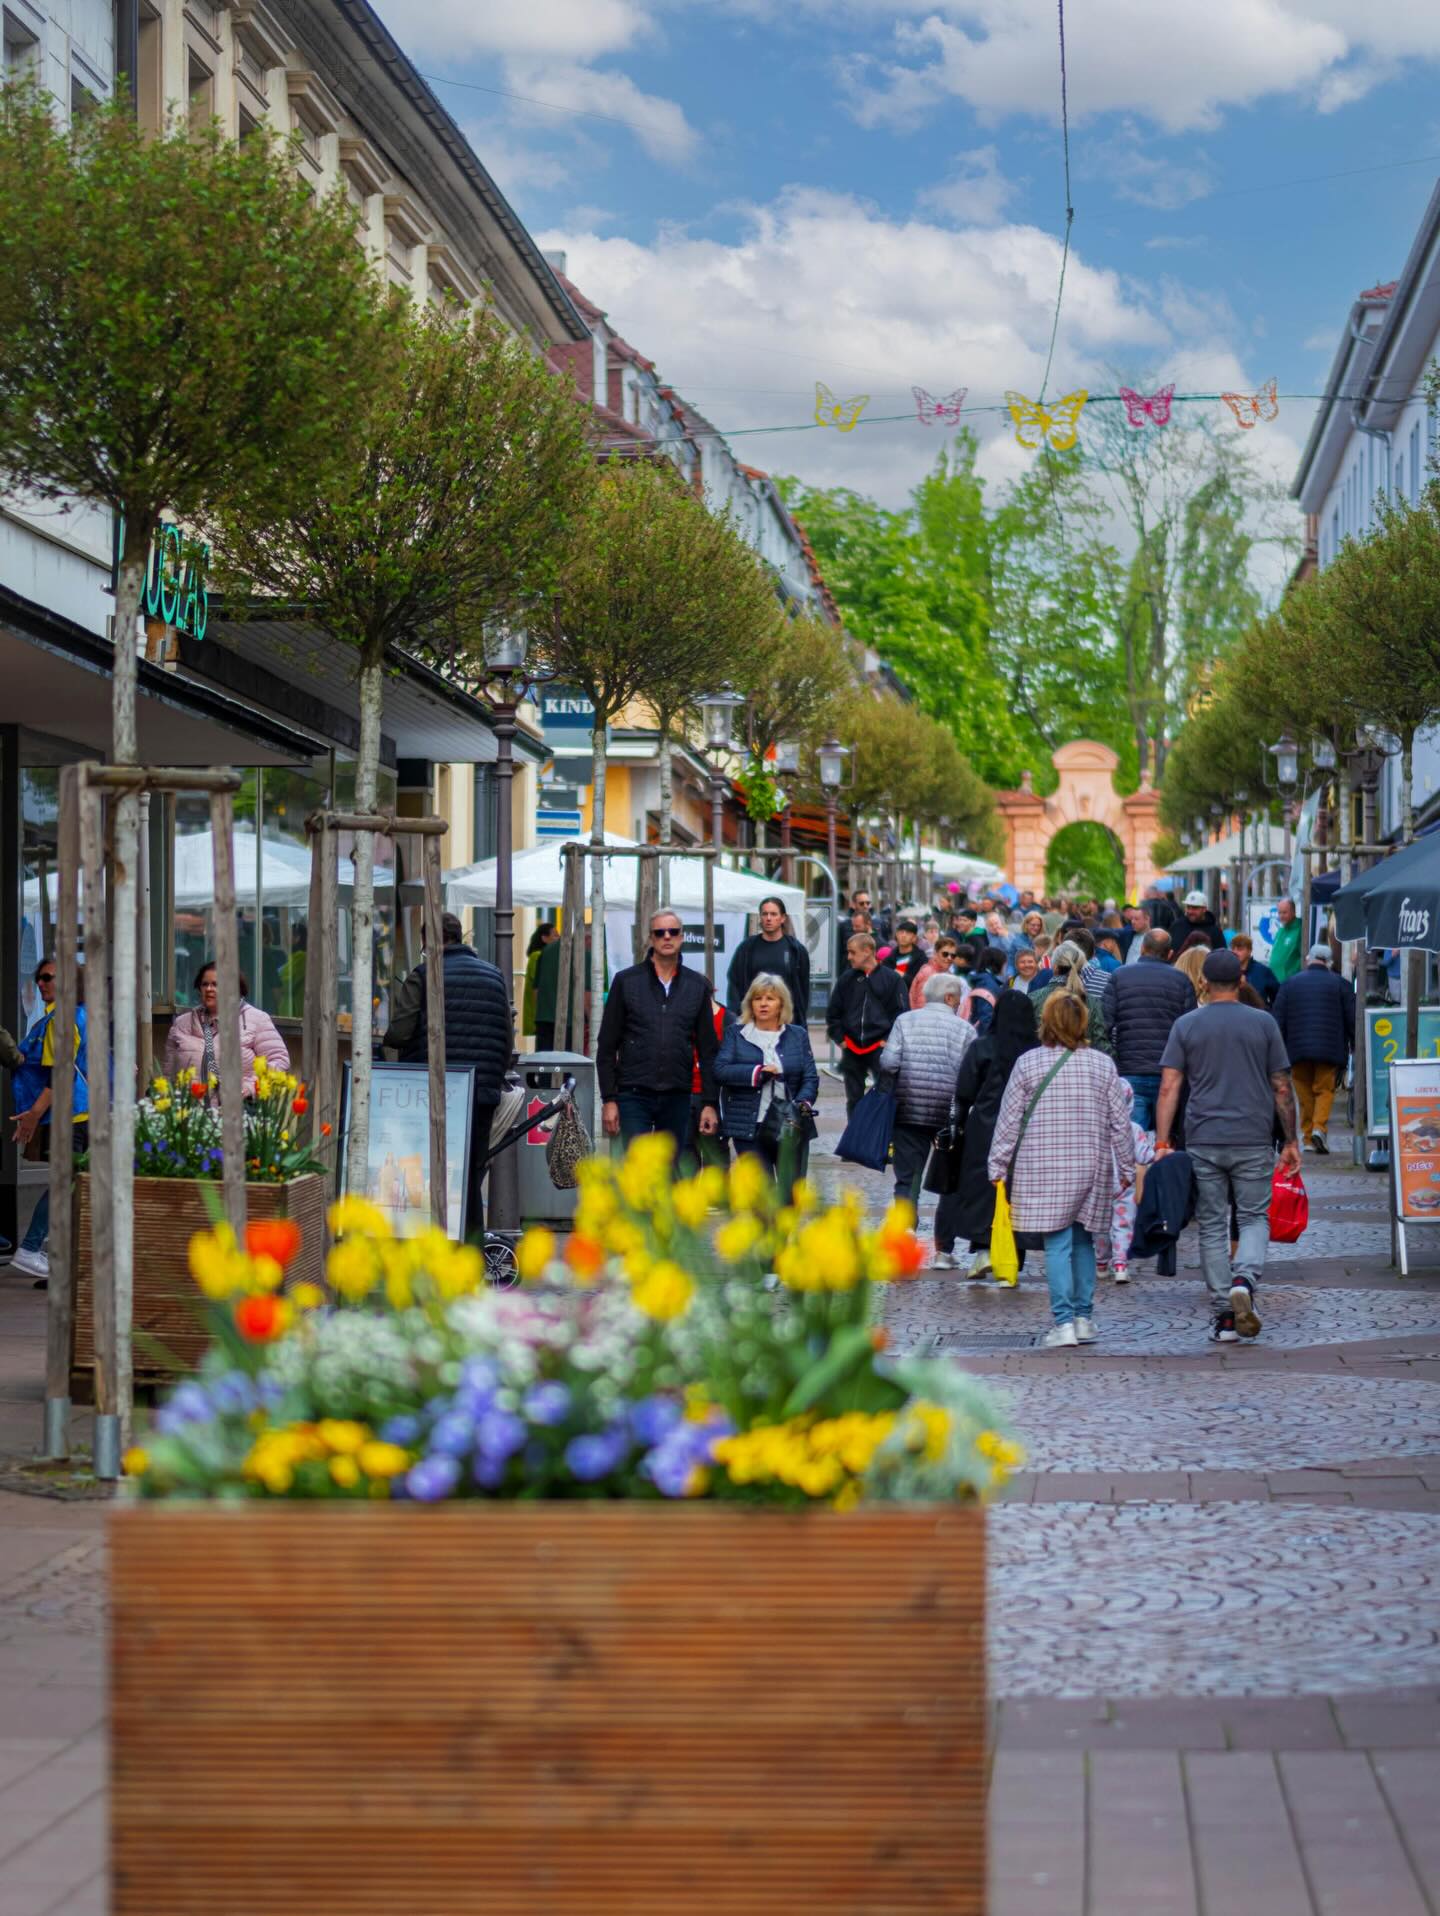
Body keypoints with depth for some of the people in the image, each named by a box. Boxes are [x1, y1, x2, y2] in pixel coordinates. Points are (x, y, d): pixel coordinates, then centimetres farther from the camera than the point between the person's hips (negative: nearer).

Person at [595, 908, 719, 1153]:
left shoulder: (697, 985, 8)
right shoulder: (626, 981, 2)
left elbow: (708, 1050, 9)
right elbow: (606, 1047, 2)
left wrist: (709, 1103, 3)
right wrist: (608, 1099, -5)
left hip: (677, 1098, 2)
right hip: (633, 1096, -2)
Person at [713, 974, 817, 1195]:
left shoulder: (798, 1035, 12)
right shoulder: (735, 1033, 8)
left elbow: (810, 1077, 5)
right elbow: (720, 1070, -6)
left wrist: (804, 1102, -15)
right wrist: (758, 1072, -15)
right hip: (750, 1127, -1)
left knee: (792, 1192, 0)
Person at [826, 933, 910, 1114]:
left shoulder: (892, 979, -2)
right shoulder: (847, 979, 7)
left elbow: (901, 1013, -2)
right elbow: (833, 1012, 13)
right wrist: (840, 1038, 3)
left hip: (880, 1047, -4)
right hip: (851, 1049, 4)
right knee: (853, 1099, 9)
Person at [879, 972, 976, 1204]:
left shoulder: (905, 1021, 1)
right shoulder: (965, 1029, -2)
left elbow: (888, 1063, -8)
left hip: (909, 1113, 1)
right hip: (950, 1115, -1)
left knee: (907, 1178, 4)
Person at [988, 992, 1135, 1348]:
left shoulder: (1028, 1064, -3)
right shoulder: (1103, 1065, 3)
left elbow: (1009, 1120, 0)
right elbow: (1120, 1122, 7)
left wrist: (997, 1166, 8)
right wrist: (1127, 1169, 16)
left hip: (1043, 1168, -2)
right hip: (1092, 1167, 2)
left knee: (1057, 1244, -4)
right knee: (1083, 1241, 14)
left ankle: (1064, 1321, -11)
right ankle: (1084, 1318, 15)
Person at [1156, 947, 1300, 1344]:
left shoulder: (1186, 1025, 3)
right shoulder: (1263, 1024, 2)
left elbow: (1169, 1087, -3)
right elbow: (1282, 1088, 3)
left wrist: (1162, 1142, -3)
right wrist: (1290, 1141, 11)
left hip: (1203, 1142, 1)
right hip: (1253, 1141, -1)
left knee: (1212, 1226, 7)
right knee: (1254, 1218, 9)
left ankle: (1224, 1316, 6)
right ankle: (1244, 1280, -19)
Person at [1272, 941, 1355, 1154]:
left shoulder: (1289, 984, 9)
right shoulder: (1340, 984, 3)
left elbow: (1279, 1021, 8)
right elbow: (1352, 1019, 3)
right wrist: (1355, 1047, 12)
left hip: (1298, 1049, 2)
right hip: (1329, 1049, -2)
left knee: (1304, 1094, 9)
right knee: (1325, 1090, 3)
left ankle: (1308, 1134, 11)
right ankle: (1319, 1127, -17)